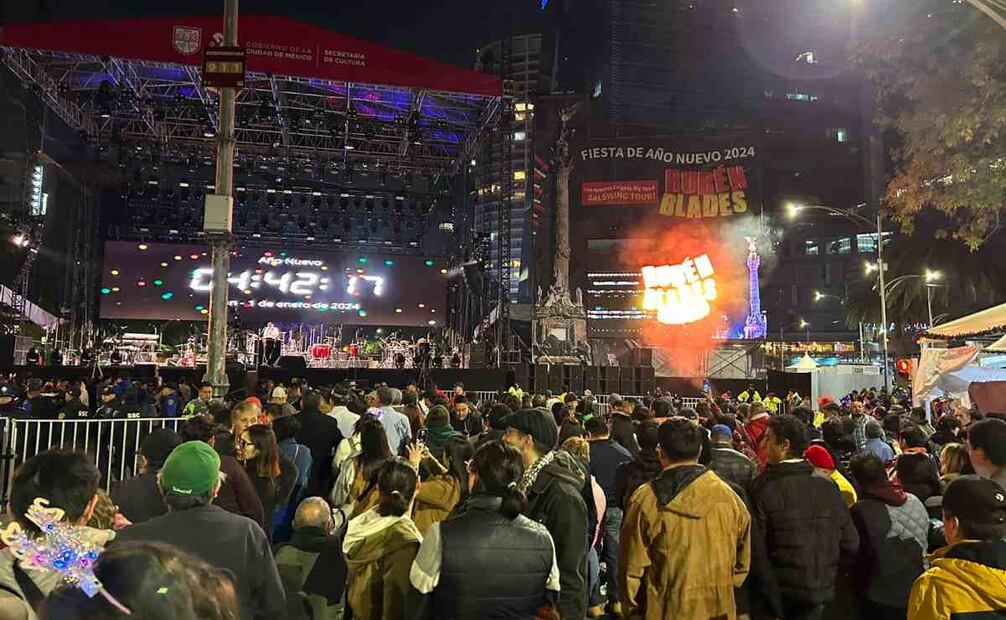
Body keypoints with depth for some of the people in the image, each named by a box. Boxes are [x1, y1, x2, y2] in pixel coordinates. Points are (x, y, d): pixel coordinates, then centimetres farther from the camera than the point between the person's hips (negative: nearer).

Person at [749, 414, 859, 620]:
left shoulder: (762, 489, -17)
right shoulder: (829, 488, -4)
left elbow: (756, 551, -18)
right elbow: (851, 544, 1)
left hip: (777, 596, -4)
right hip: (818, 596, 4)